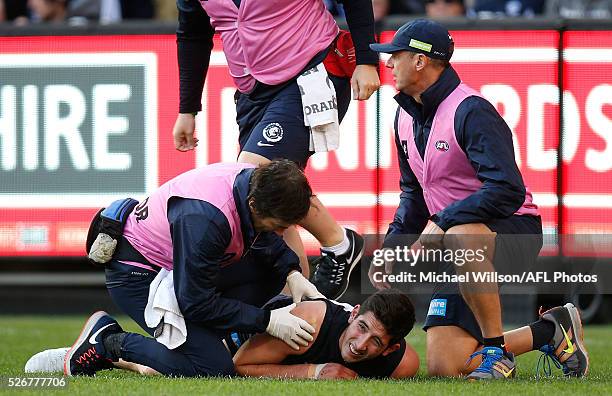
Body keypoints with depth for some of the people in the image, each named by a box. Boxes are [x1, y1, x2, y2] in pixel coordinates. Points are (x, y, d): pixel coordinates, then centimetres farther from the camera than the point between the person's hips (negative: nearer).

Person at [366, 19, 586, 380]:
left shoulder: (471, 112, -19)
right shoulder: (406, 115, 10)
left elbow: (508, 191, -29)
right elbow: (414, 193, 23)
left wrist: (441, 224, -27)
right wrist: (391, 247, 9)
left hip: (514, 231, -8)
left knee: (461, 239, -45)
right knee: (443, 368, -4)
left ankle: (496, 350, -26)